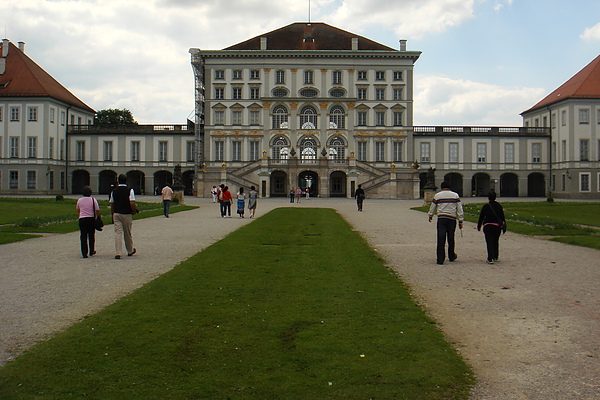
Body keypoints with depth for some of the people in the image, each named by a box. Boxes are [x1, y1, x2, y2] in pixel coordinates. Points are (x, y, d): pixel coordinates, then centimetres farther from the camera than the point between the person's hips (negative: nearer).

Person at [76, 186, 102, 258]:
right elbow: (97, 211, -6)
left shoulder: (79, 200, 3)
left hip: (82, 219, 1)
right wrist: (100, 217, 10)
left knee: (83, 237, 2)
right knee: (91, 236, 15)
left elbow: (77, 210, 19)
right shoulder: (93, 200, -4)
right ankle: (91, 251, 24)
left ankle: (84, 253, -4)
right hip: (91, 219, -1)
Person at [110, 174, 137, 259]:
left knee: (118, 233, 0)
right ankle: (130, 251, 28)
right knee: (128, 234, 12)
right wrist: (134, 212, 0)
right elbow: (132, 203, -16)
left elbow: (112, 205, 10)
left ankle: (118, 253, -7)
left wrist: (112, 216, 19)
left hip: (116, 214, 2)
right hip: (127, 214, -2)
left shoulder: (114, 191, 5)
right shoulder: (130, 191, -7)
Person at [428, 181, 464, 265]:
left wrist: (430, 216, 34)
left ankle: (440, 260, -8)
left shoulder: (437, 195, 5)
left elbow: (432, 208, 16)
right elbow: (460, 209, 5)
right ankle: (451, 256, 29)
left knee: (441, 239, -3)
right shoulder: (455, 195, 7)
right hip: (452, 219, 1)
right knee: (451, 239, 14)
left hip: (441, 219, -1)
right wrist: (460, 221, 8)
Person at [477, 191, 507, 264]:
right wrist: (503, 227, 17)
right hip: (497, 226, 4)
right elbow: (502, 217, 9)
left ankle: (490, 259, -12)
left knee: (489, 242, -3)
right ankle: (495, 257, 28)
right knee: (496, 242, 18)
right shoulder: (499, 206, 5)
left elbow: (481, 217, -3)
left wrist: (479, 226, 9)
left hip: (488, 226, -4)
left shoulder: (486, 206, -7)